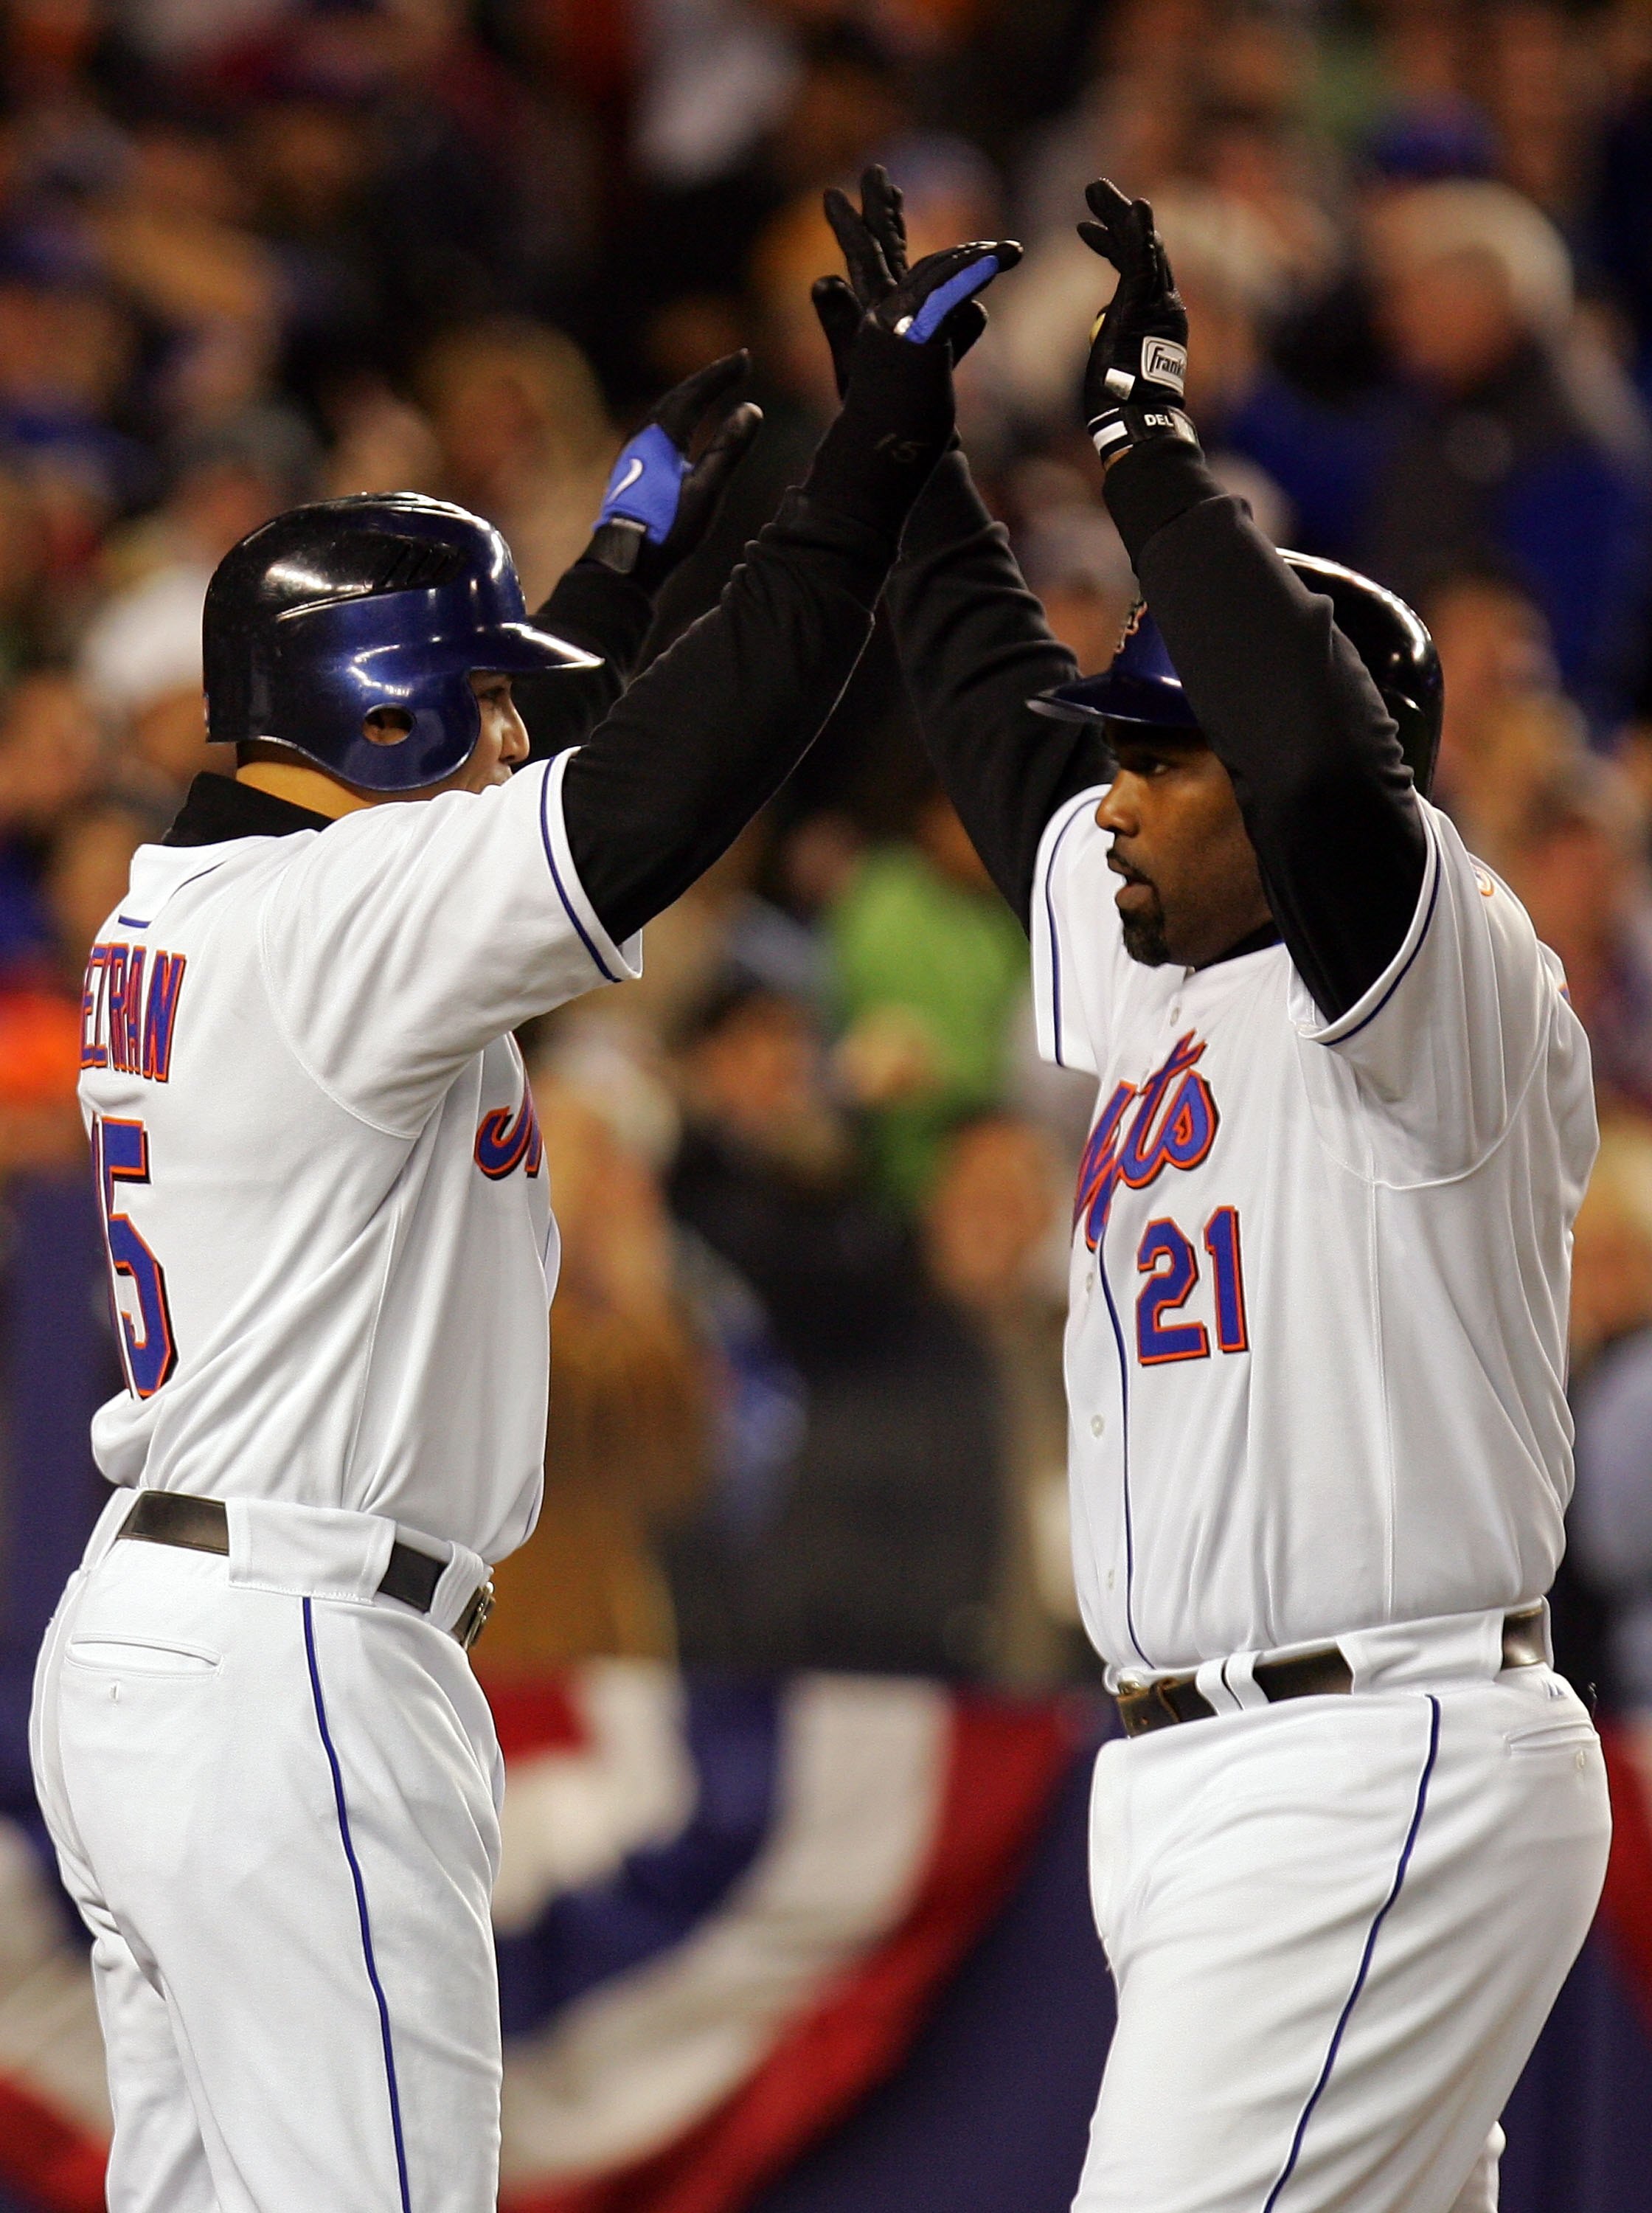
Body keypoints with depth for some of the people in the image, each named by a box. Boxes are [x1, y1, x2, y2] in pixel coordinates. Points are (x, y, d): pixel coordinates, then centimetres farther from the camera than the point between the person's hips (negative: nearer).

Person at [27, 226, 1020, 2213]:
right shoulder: (330, 914, -14)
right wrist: (873, 447, -18)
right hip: (291, 1673, -10)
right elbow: (660, 792, -23)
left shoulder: (178, 907, 14)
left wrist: (629, 548, 38)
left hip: (129, 1639, 10)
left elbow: (446, 794, 34)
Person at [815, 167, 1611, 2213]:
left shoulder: (1452, 990, -10)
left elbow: (1335, 769, -30)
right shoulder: (1144, 970, 16)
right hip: (1186, 1780, 9)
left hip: (1384, 1781, -9)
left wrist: (1148, 455, -23)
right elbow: (996, 705, 30)